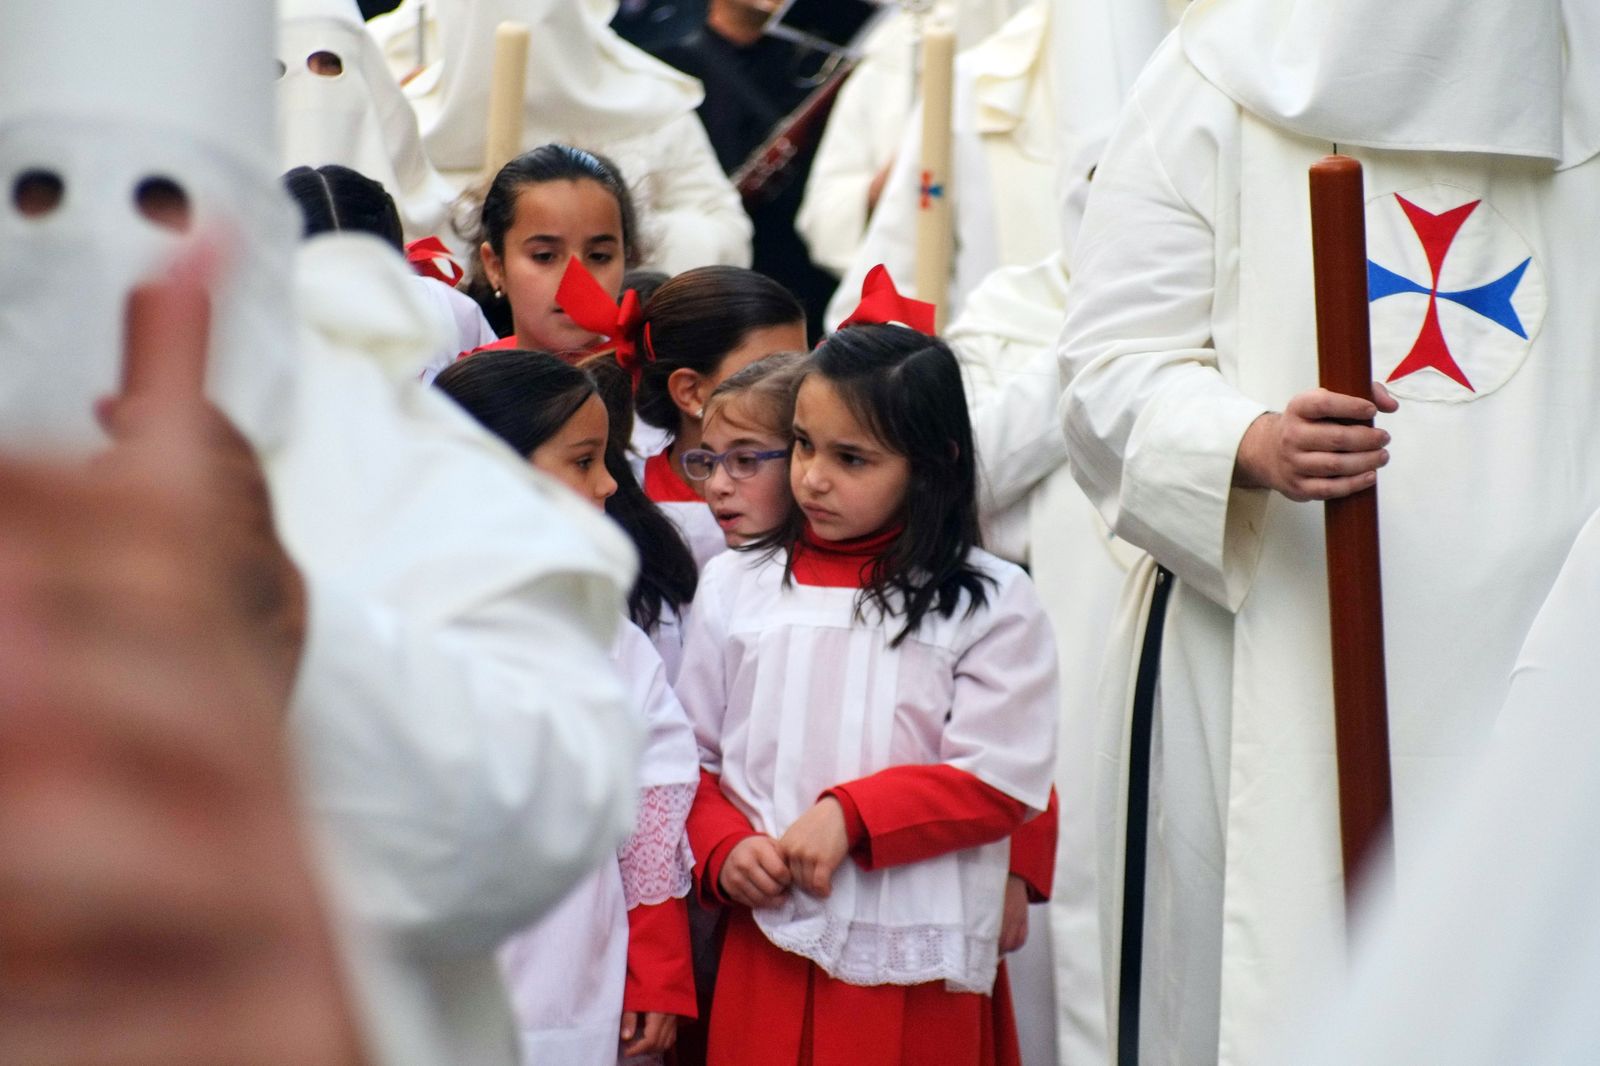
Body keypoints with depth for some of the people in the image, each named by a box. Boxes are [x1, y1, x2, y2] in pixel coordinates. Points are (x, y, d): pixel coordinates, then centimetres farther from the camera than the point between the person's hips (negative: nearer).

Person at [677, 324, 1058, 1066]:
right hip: (767, 948, 3)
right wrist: (724, 850, -7)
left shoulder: (989, 605, 0)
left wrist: (849, 815, -15)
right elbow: (693, 758, 11)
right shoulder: (734, 587, 10)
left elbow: (1000, 782, -6)